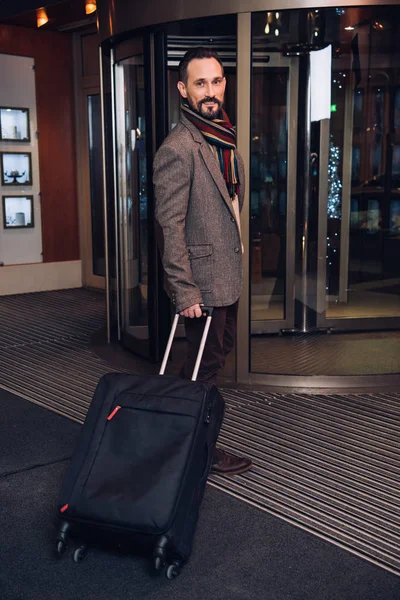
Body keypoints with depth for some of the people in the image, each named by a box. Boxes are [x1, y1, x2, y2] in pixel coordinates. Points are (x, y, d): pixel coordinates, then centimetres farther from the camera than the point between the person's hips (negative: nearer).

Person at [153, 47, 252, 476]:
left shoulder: (224, 139, 11)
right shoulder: (177, 149, -19)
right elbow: (170, 227, -21)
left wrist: (237, 258, 19)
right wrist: (185, 291, -22)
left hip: (228, 272, 9)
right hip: (203, 278, -9)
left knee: (219, 350, 19)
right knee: (204, 364, 3)